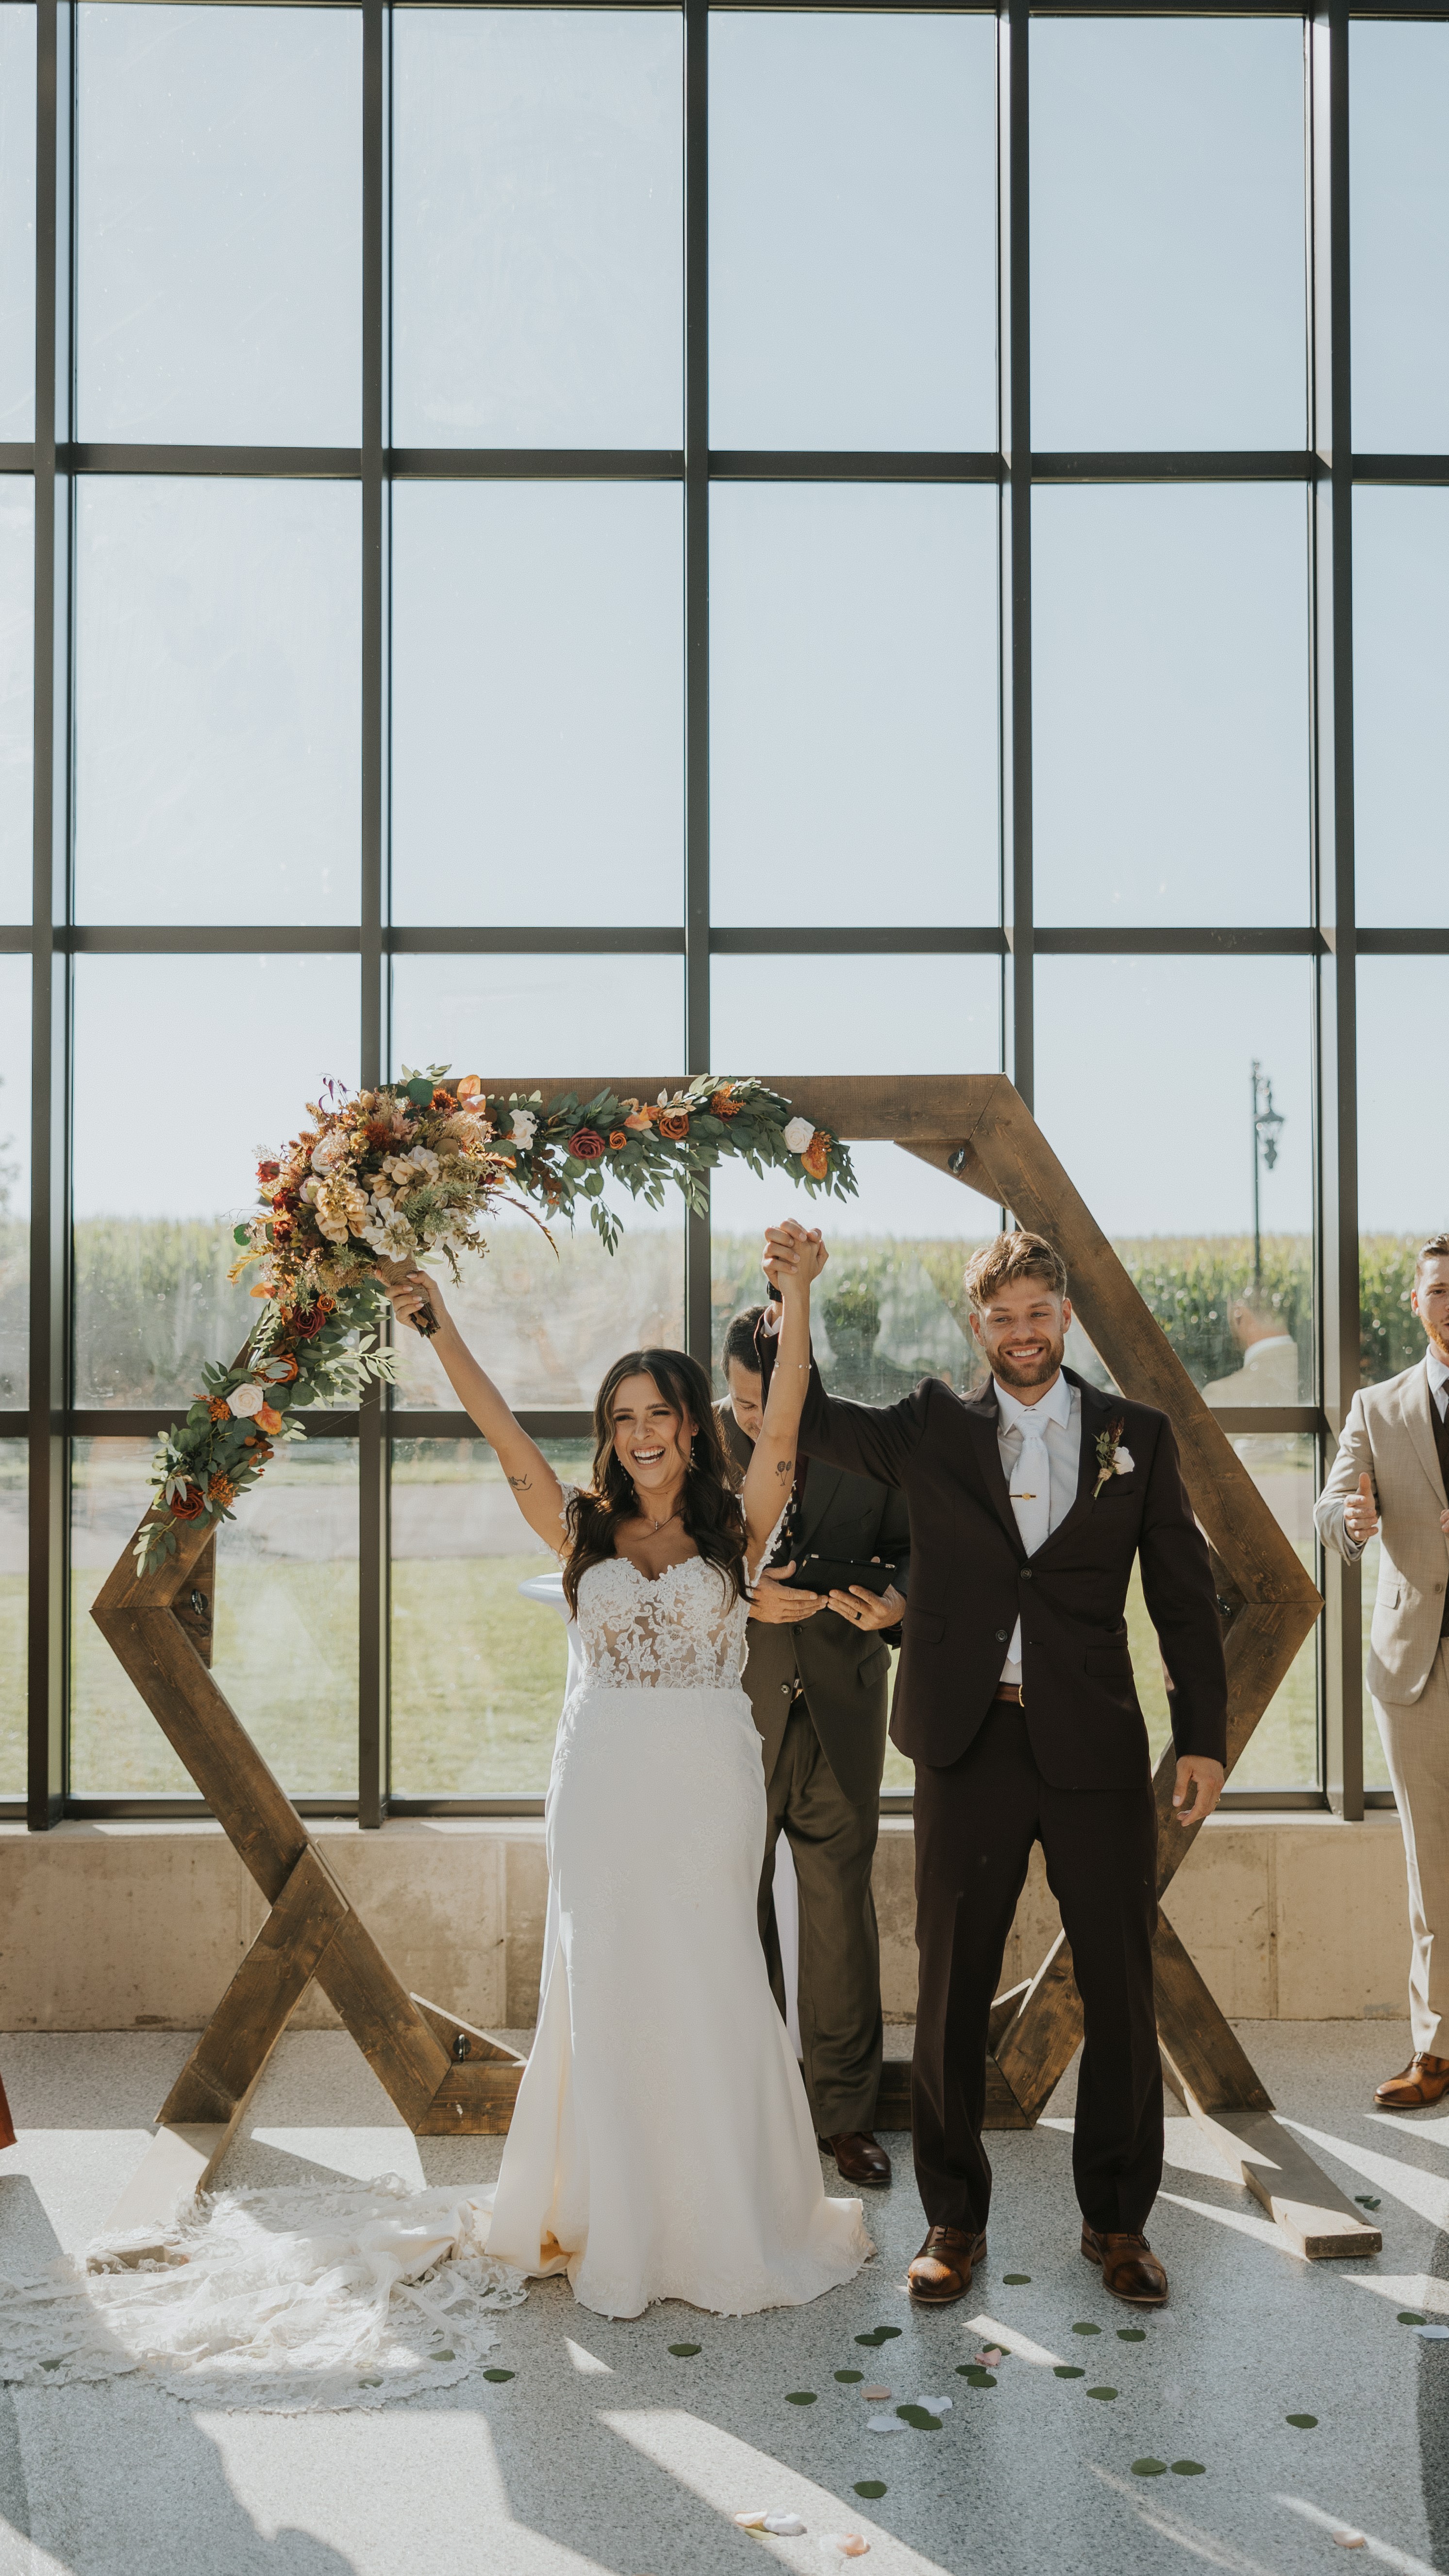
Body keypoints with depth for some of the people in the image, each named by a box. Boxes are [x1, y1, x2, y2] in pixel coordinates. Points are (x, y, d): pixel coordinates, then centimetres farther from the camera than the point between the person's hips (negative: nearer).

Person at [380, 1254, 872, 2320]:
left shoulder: (736, 1527, 3)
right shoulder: (583, 1531, 8)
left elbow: (784, 1414, -8)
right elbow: (502, 1429, -1)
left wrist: (797, 1293, -17)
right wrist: (439, 1326, -10)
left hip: (708, 1778, -2)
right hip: (602, 1778, 2)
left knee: (707, 1982, 2)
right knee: (606, 1981, 6)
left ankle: (729, 2219, 18)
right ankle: (612, 2222, 18)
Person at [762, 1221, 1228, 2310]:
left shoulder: (1138, 1435, 6)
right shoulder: (932, 1430, 6)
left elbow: (1185, 1596, 7)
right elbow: (804, 1417, 6)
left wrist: (1204, 1737, 1)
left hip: (1097, 1749, 0)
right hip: (970, 1747, 0)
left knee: (1123, 1992, 7)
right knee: (952, 1989, 7)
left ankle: (1118, 2220, 25)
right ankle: (955, 2221, 23)